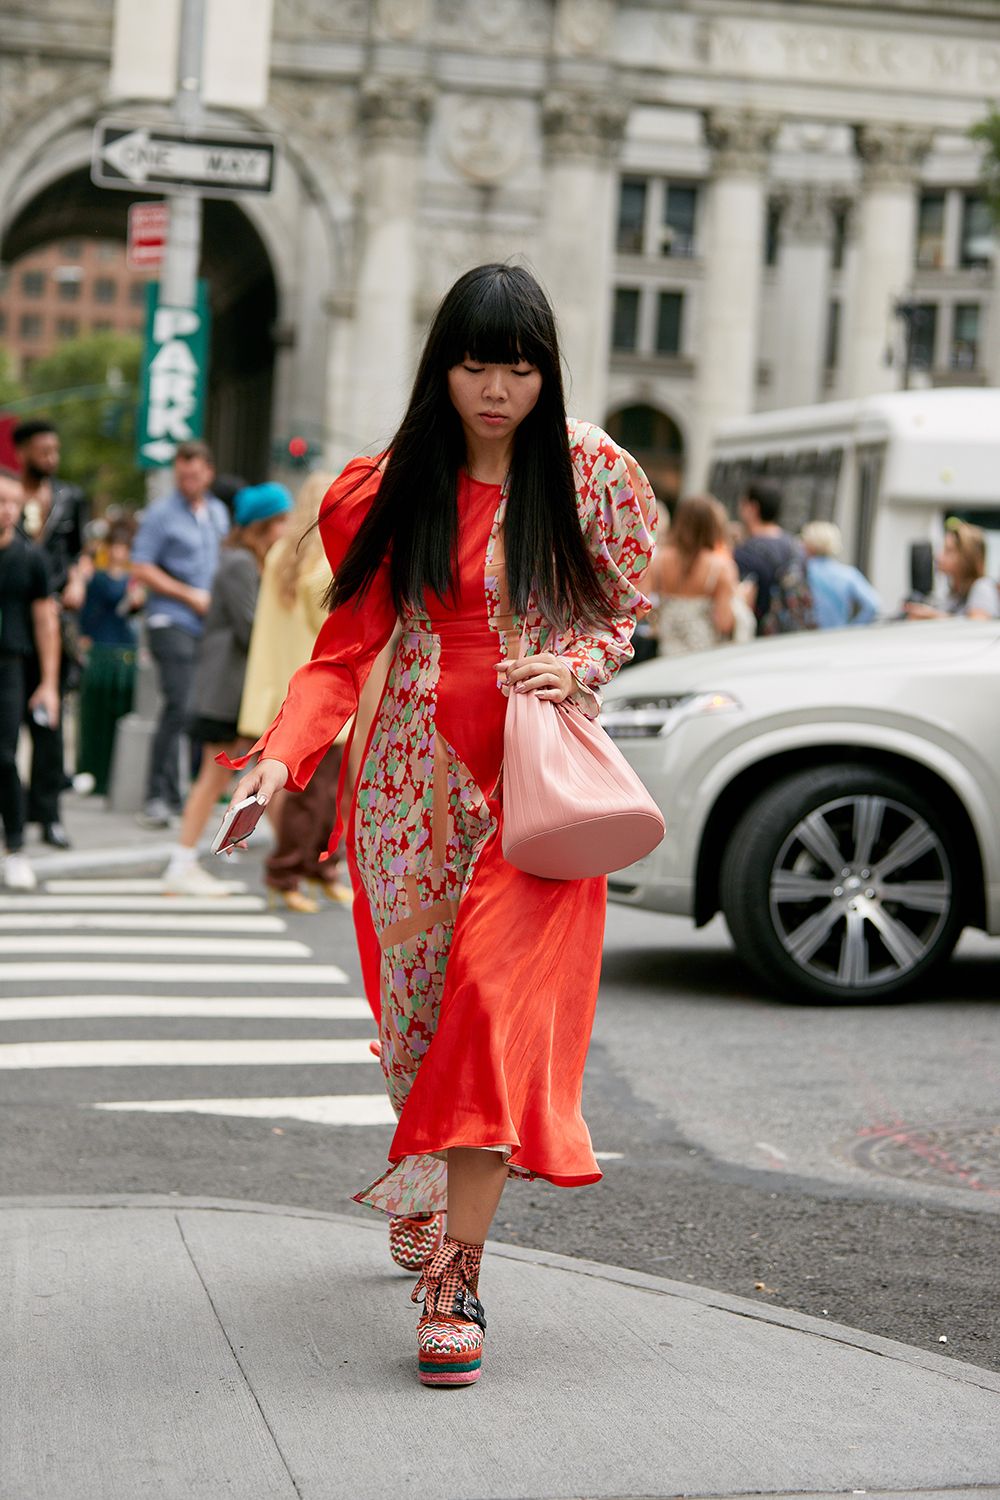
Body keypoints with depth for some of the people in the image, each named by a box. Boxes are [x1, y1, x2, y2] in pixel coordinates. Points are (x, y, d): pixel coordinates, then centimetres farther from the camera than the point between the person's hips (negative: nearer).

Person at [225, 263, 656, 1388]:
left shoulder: (592, 472, 0)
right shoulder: (396, 488, 3)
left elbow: (626, 611, 9)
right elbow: (348, 643, 0)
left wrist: (577, 667, -13)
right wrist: (283, 755, -15)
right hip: (419, 777, 2)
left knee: (499, 998, -16)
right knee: (417, 1001, 10)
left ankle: (455, 1280, -15)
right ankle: (427, 1182, 40)